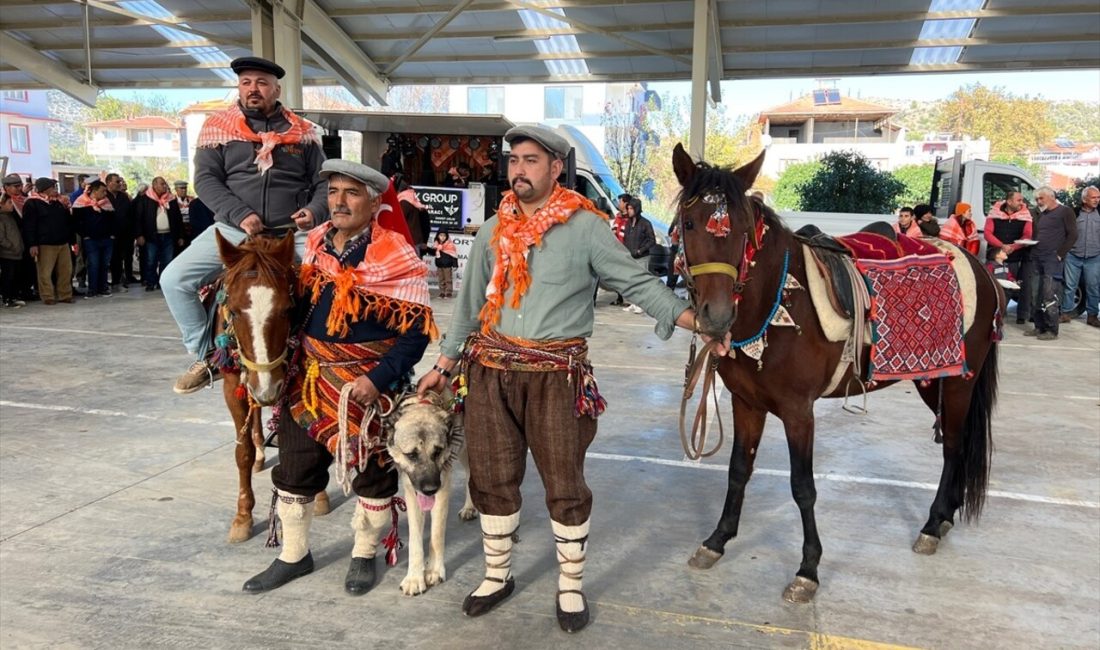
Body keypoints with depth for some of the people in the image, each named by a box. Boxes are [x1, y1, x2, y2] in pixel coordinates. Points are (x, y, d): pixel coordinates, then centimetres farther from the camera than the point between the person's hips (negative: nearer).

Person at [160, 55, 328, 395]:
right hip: (233, 230, 0)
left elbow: (323, 181, 10)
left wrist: (314, 211, -12)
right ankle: (206, 355, 4)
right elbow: (206, 180, -1)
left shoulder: (302, 131, 9)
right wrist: (240, 215, -17)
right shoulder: (217, 127, 6)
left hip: (292, 233, 0)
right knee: (174, 279, -15)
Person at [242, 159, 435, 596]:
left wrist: (379, 378, -24)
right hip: (308, 377, 5)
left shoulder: (395, 256, -14)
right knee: (295, 467, 14)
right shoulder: (315, 243, 4)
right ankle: (294, 555, 33)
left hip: (367, 384, -5)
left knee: (371, 471, 10)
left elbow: (417, 330, -17)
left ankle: (363, 555, 31)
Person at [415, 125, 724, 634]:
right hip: (491, 371, 4)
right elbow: (470, 301, 15)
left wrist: (697, 321, -17)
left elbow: (638, 283, -6)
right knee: (492, 480, 13)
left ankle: (570, 586, 24)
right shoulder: (493, 230, 9)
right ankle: (497, 575, 32)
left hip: (556, 375, -4)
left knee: (565, 484, 4)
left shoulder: (585, 227, -5)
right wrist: (444, 364, 17)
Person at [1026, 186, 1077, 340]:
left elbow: (1072, 236, -7)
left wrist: (1059, 254, -13)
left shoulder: (1065, 212, 0)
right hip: (1036, 258, 7)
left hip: (1052, 259, -7)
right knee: (1035, 295, 5)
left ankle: (1052, 330, -7)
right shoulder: (1041, 214, 21)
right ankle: (1039, 327, 12)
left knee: (1050, 296, -10)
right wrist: (1032, 250, 8)